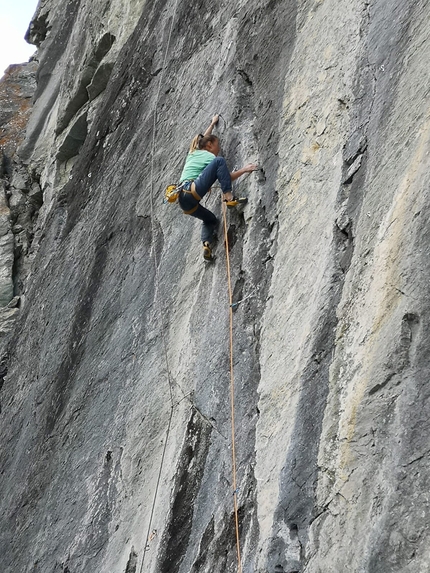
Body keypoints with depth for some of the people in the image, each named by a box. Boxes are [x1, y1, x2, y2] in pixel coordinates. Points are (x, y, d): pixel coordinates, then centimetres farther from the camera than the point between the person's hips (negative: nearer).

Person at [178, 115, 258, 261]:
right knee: (219, 161, -11)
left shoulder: (194, 152, 26)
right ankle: (228, 197, -24)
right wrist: (244, 170, 9)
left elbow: (203, 139, 49)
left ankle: (206, 245, 2)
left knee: (210, 219, 28)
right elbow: (227, 177, 4)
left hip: (184, 200, 8)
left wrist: (212, 124, 60)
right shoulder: (208, 156, 7)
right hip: (192, 191, -8)